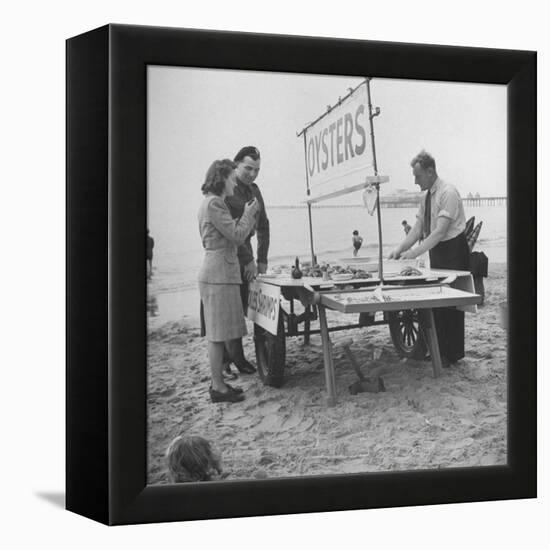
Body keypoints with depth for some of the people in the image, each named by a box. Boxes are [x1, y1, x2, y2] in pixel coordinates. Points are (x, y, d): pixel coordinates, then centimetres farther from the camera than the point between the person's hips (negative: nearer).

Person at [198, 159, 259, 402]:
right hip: (219, 274, -11)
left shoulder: (213, 203, 19)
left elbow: (232, 236, 19)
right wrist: (248, 214, -1)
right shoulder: (213, 204, -13)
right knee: (218, 333, -5)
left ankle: (218, 383, 19)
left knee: (217, 333, 13)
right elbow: (237, 236, -15)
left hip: (219, 273, 11)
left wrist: (248, 215, 13)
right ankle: (218, 388, 0)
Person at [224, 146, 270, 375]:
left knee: (242, 307, 5)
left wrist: (262, 259, 10)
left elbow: (263, 226, 17)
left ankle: (236, 356, 11)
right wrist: (248, 260, -18)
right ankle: (224, 357, -1)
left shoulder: (254, 191, 14)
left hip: (245, 255, 7)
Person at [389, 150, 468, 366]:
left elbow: (440, 231, -25)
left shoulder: (448, 193, -18)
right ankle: (439, 350, 19)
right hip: (436, 251, 9)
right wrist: (399, 249, -5)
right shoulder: (427, 196, 8)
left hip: (453, 251, -9)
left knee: (450, 302, -4)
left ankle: (452, 354, 4)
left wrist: (415, 252, -29)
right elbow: (418, 228, 8)